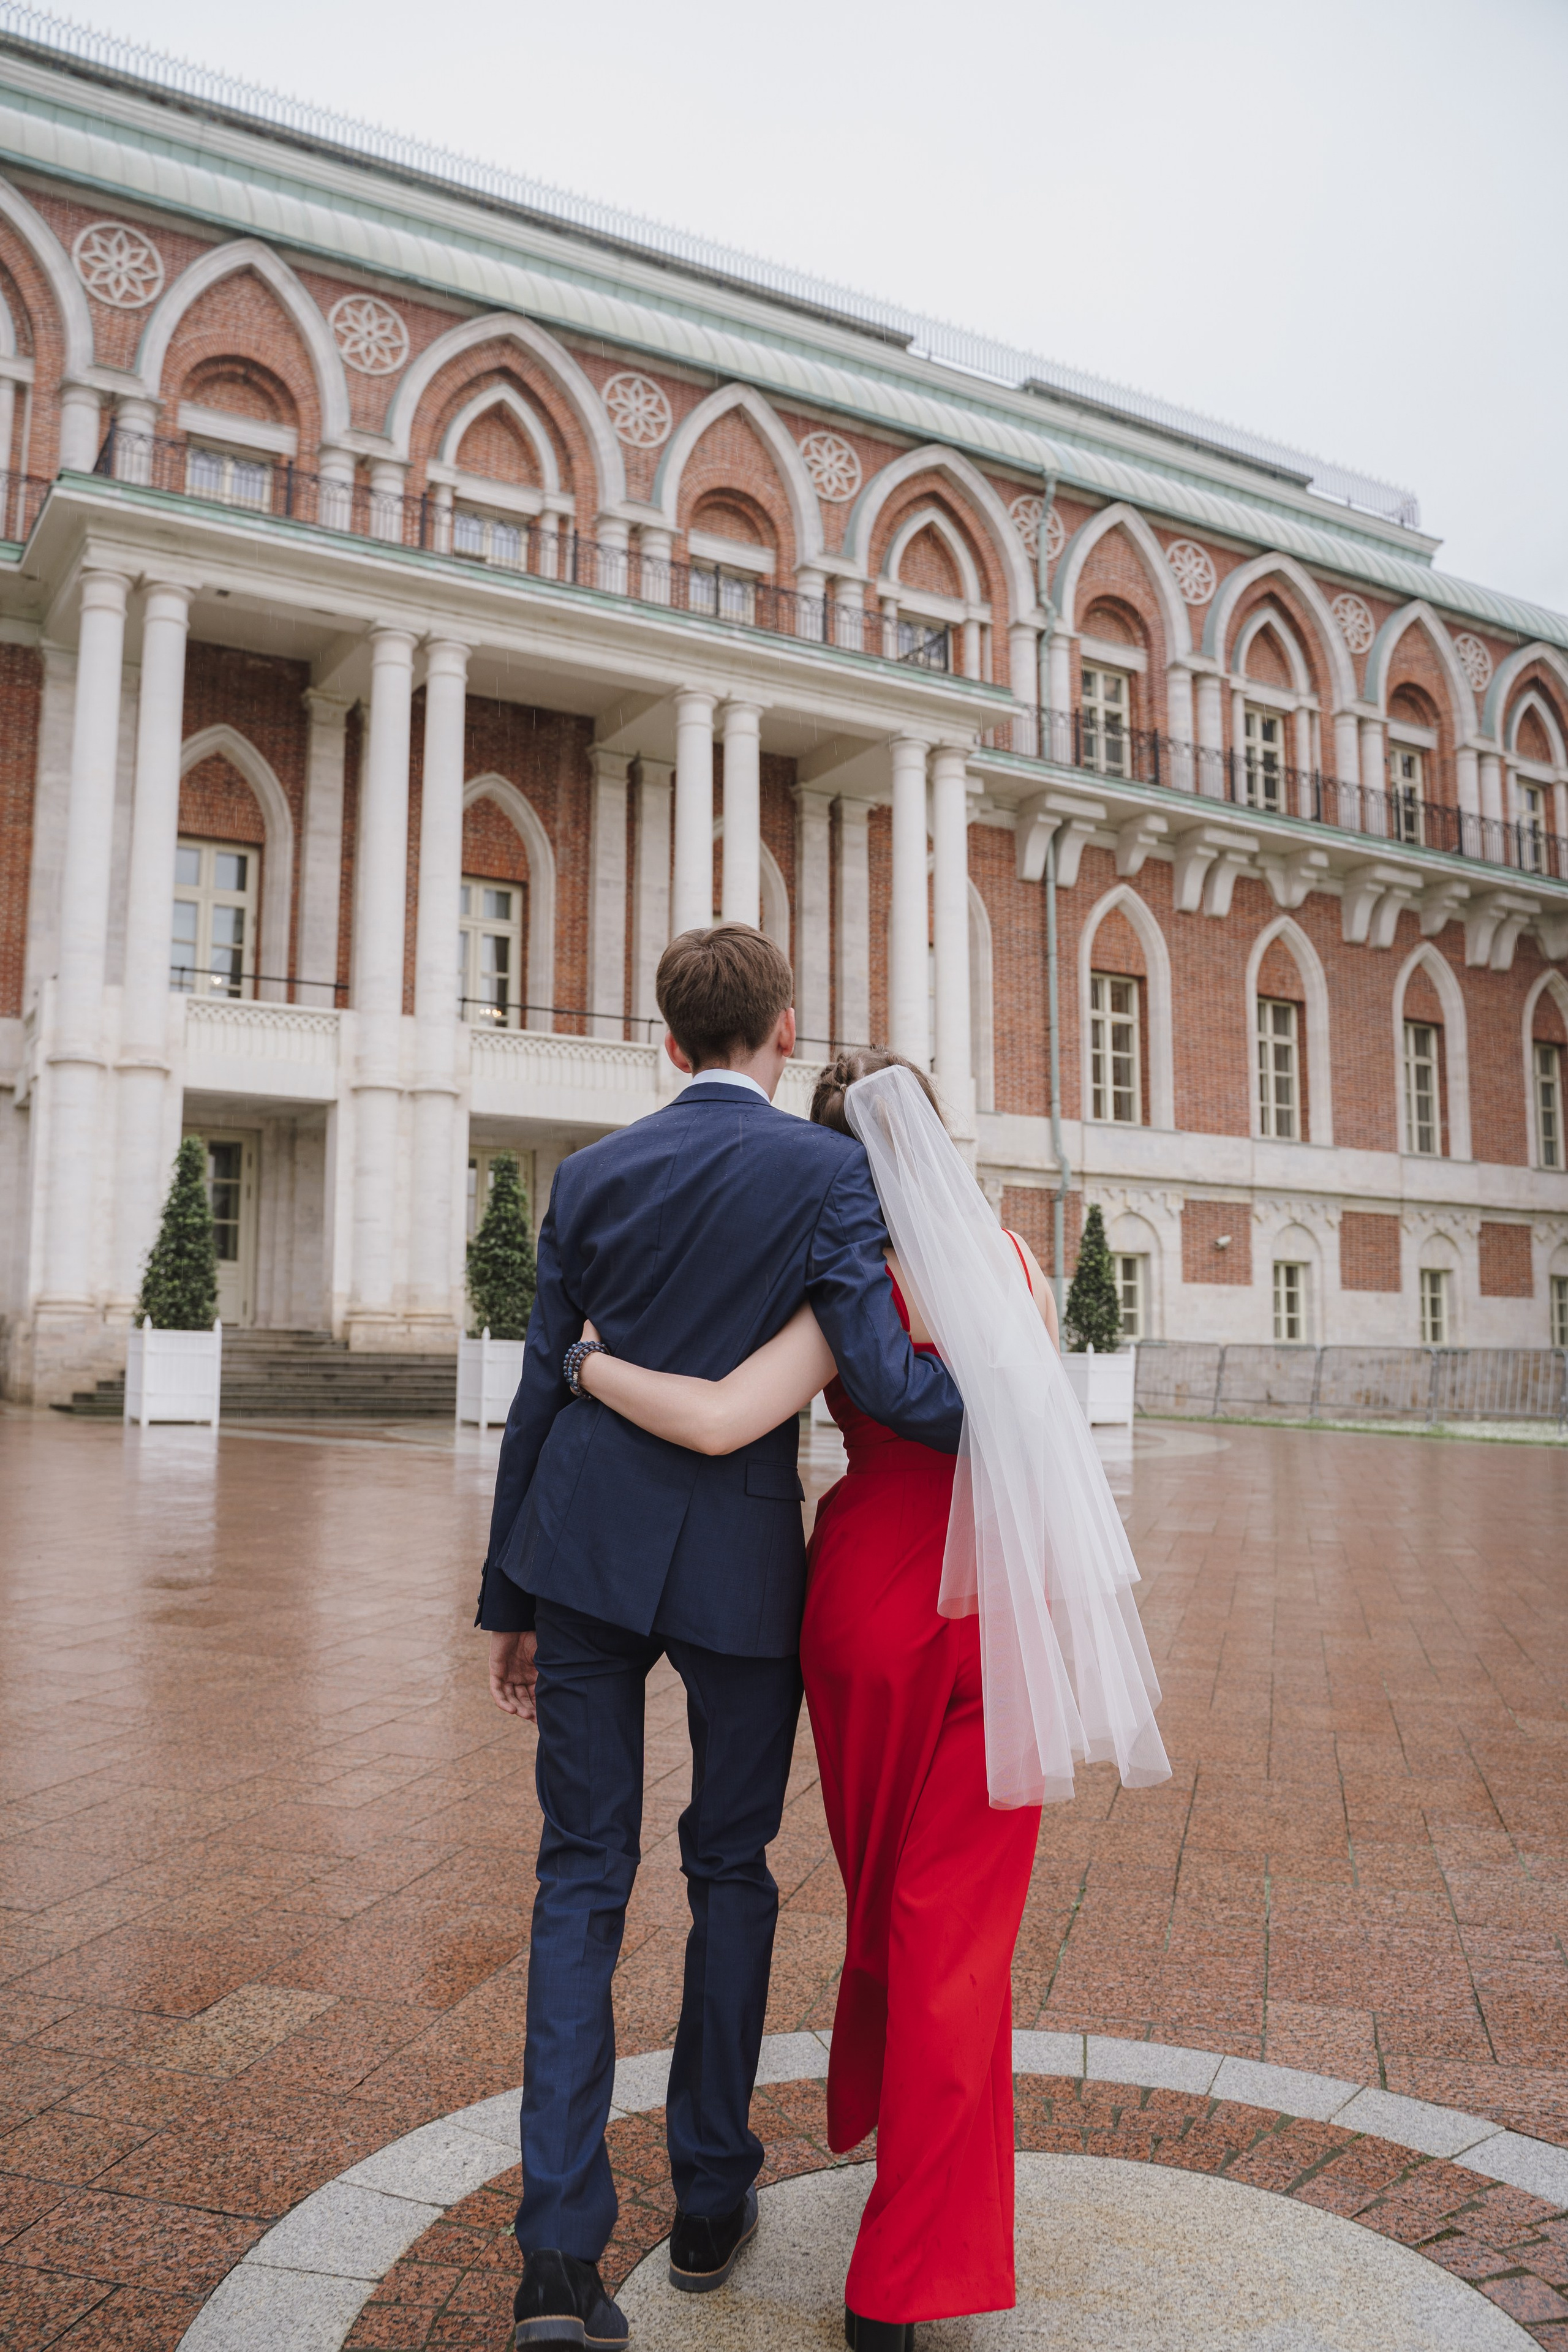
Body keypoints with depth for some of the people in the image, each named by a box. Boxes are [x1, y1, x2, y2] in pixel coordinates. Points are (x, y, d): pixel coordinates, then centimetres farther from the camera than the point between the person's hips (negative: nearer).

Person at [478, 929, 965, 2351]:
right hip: (739, 1567, -2)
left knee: (583, 1874, 10)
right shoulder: (830, 1170, -7)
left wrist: (510, 1602, 13)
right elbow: (881, 1376, -18)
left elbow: (541, 1396, 5)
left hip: (585, 1551, 3)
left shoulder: (591, 1176, 3)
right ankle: (710, 2197, 30)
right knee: (730, 1868, 16)